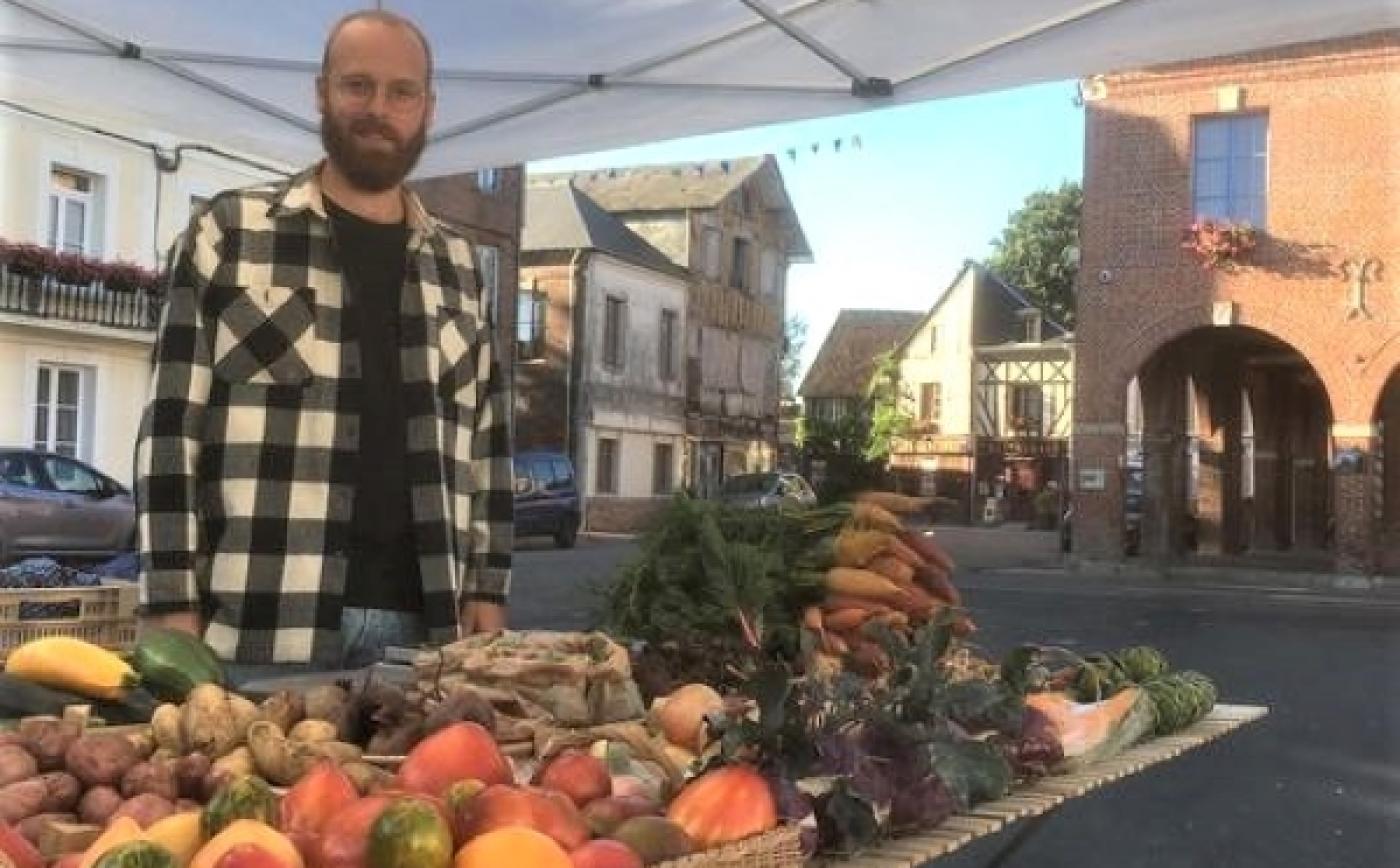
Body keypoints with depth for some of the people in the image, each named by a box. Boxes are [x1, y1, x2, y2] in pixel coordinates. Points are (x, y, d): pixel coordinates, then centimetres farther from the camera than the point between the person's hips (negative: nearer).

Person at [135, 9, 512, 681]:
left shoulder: (455, 265, 14)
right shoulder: (230, 233, 3)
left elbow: (486, 442, 14)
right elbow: (173, 426, 0)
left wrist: (487, 592, 6)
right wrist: (174, 610, -7)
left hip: (422, 624, 3)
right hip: (261, 626, -3)